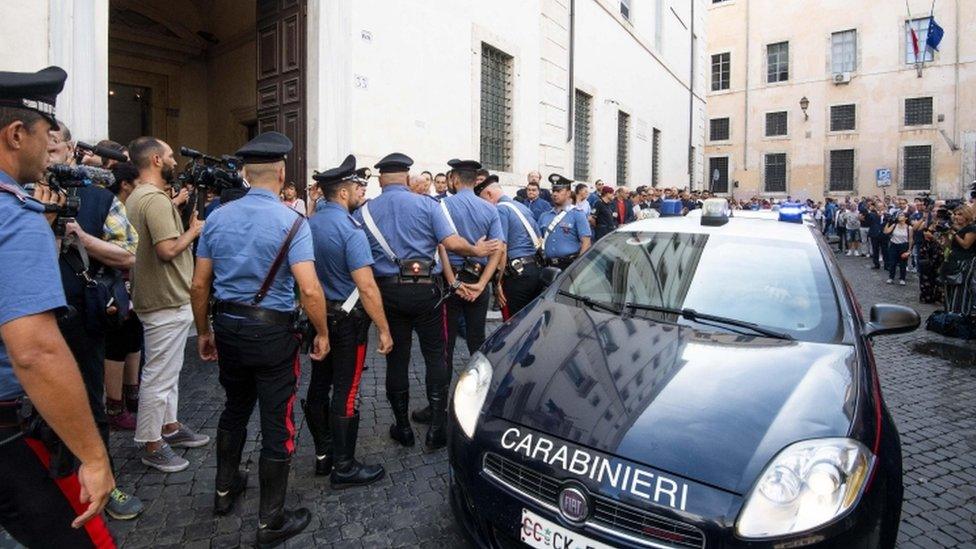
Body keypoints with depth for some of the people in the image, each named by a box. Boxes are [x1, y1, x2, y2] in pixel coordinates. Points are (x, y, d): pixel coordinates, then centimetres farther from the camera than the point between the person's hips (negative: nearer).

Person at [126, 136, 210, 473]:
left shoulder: (136, 196, 13)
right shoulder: (156, 199, -20)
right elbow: (168, 250, -27)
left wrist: (182, 216, 7)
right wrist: (194, 231, -12)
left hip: (163, 298, 11)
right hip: (167, 302, -11)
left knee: (168, 370, 21)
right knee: (159, 375, 1)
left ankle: (169, 426, 34)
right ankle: (151, 445, 13)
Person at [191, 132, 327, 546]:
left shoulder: (218, 217, 2)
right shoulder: (291, 221, -14)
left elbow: (199, 284, 6)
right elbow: (310, 290, -22)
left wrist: (204, 332, 17)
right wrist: (322, 334, -8)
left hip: (227, 327, 6)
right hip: (273, 331, -5)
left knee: (235, 408, 26)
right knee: (276, 423, 7)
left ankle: (225, 489, 44)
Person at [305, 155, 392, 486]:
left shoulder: (309, 224, 4)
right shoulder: (349, 229, -19)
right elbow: (366, 287, -24)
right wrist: (384, 330, -18)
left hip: (317, 315, 8)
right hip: (346, 320, -8)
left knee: (319, 386, 16)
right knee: (345, 392, 2)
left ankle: (323, 455, 32)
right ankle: (343, 467, 14)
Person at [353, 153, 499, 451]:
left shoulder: (364, 211, 3)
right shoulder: (427, 204, -3)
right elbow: (452, 243, -10)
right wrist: (478, 250, 7)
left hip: (388, 291, 2)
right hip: (425, 290, -1)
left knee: (397, 358, 10)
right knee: (435, 355, 9)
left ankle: (403, 427, 22)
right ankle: (437, 427, 12)